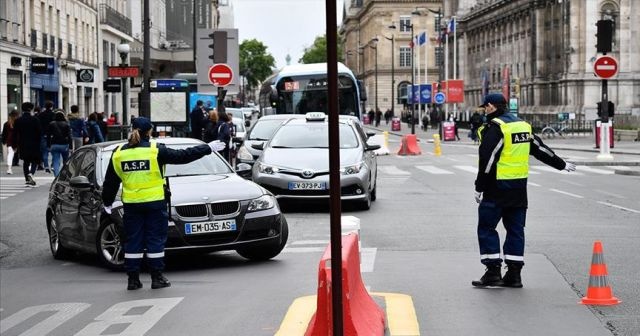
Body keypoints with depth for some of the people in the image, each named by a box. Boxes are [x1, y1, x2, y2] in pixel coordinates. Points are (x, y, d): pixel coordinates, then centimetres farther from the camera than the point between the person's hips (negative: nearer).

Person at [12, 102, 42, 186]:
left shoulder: (18, 120, 0)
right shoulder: (35, 120, -7)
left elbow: (14, 134, 2)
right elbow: (39, 133, -7)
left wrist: (14, 145, 9)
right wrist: (39, 144, 3)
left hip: (22, 145, 3)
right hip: (34, 145, -3)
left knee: (26, 161, 15)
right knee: (35, 161, 6)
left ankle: (27, 179, 13)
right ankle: (31, 173, -21)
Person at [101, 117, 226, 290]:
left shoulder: (118, 153, 3)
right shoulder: (156, 150, -8)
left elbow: (110, 182, 9)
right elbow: (182, 156, -4)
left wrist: (107, 202, 22)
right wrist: (208, 148, 5)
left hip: (131, 204, 3)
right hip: (154, 203, -3)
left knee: (133, 241, 8)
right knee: (155, 240, 4)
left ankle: (132, 279, 8)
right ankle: (157, 278, 6)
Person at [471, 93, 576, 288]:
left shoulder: (494, 127, -12)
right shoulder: (523, 126, 13)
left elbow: (487, 160, -17)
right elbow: (540, 149, 21)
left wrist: (480, 188, -12)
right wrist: (561, 164, 34)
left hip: (497, 187, -8)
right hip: (519, 188, 8)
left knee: (486, 228, -1)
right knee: (515, 229, 11)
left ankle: (493, 272, -4)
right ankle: (514, 274, 11)